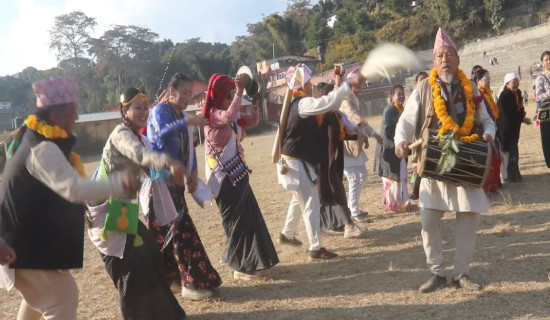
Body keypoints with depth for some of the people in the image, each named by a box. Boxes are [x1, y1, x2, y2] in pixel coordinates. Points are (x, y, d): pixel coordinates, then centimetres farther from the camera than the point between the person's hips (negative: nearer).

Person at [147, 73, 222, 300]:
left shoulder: (181, 116, 15)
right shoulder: (160, 111, -12)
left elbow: (188, 146, 16)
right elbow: (161, 132, -34)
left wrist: (193, 173, 3)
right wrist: (188, 122, -48)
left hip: (175, 181, 8)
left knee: (166, 232, 14)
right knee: (181, 230, -9)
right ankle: (193, 282, -4)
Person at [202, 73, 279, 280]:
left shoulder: (233, 115, 10)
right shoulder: (213, 114, -15)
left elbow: (252, 122, 13)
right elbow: (228, 117, -35)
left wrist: (254, 103, -1)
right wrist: (240, 91, -36)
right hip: (223, 176, -9)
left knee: (249, 216, 13)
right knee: (237, 219, -2)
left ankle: (245, 261, 27)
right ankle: (242, 266, 9)